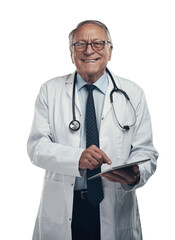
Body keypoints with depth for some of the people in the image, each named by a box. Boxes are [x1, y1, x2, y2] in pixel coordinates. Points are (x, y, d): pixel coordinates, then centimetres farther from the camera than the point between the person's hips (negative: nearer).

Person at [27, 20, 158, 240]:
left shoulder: (133, 94, 1)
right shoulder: (50, 91, 2)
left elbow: (145, 151, -1)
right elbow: (36, 146, -6)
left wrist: (136, 174, -24)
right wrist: (77, 158, -24)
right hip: (60, 211, 0)